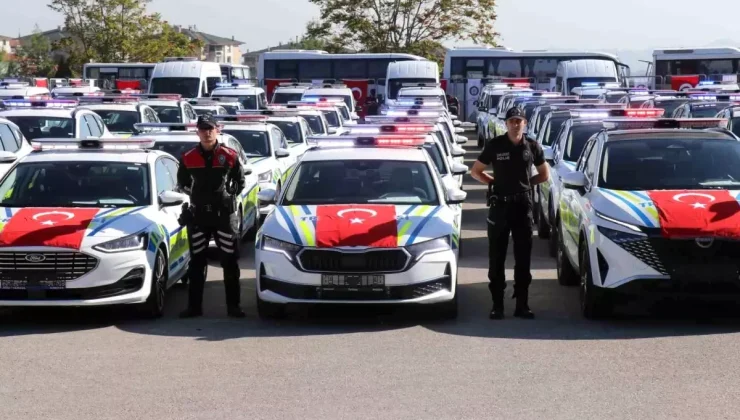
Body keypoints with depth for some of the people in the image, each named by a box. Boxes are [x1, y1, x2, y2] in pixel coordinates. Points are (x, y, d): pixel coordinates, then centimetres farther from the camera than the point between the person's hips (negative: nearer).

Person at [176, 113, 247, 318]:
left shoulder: (230, 156, -2)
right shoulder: (188, 158, 2)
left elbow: (240, 182, 9)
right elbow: (181, 182, 15)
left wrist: (229, 192, -1)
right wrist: (195, 192, 6)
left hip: (225, 214, -1)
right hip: (197, 215, 1)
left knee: (230, 261, 1)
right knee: (196, 262, 5)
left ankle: (233, 305, 7)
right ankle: (194, 306, 10)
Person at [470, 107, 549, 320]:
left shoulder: (532, 147, 1)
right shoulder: (495, 145, -4)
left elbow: (544, 174, 14)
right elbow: (475, 171, 5)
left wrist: (526, 183, 4)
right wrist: (495, 182, -1)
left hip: (523, 205, 2)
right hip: (500, 204, -1)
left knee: (523, 256, 5)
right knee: (497, 257, 1)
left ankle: (522, 304, 11)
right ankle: (497, 304, 6)